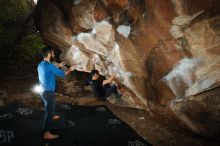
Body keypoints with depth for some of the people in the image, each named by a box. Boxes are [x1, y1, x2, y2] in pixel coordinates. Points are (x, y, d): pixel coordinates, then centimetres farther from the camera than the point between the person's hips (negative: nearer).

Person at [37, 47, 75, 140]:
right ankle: (46, 133, 9)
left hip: (43, 91, 10)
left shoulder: (41, 64, 4)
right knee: (48, 111, 0)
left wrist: (58, 66, 26)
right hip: (48, 93, -10)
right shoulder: (49, 66, -25)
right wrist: (70, 69, 2)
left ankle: (51, 116, 59)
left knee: (50, 107, 33)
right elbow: (62, 74, -16)